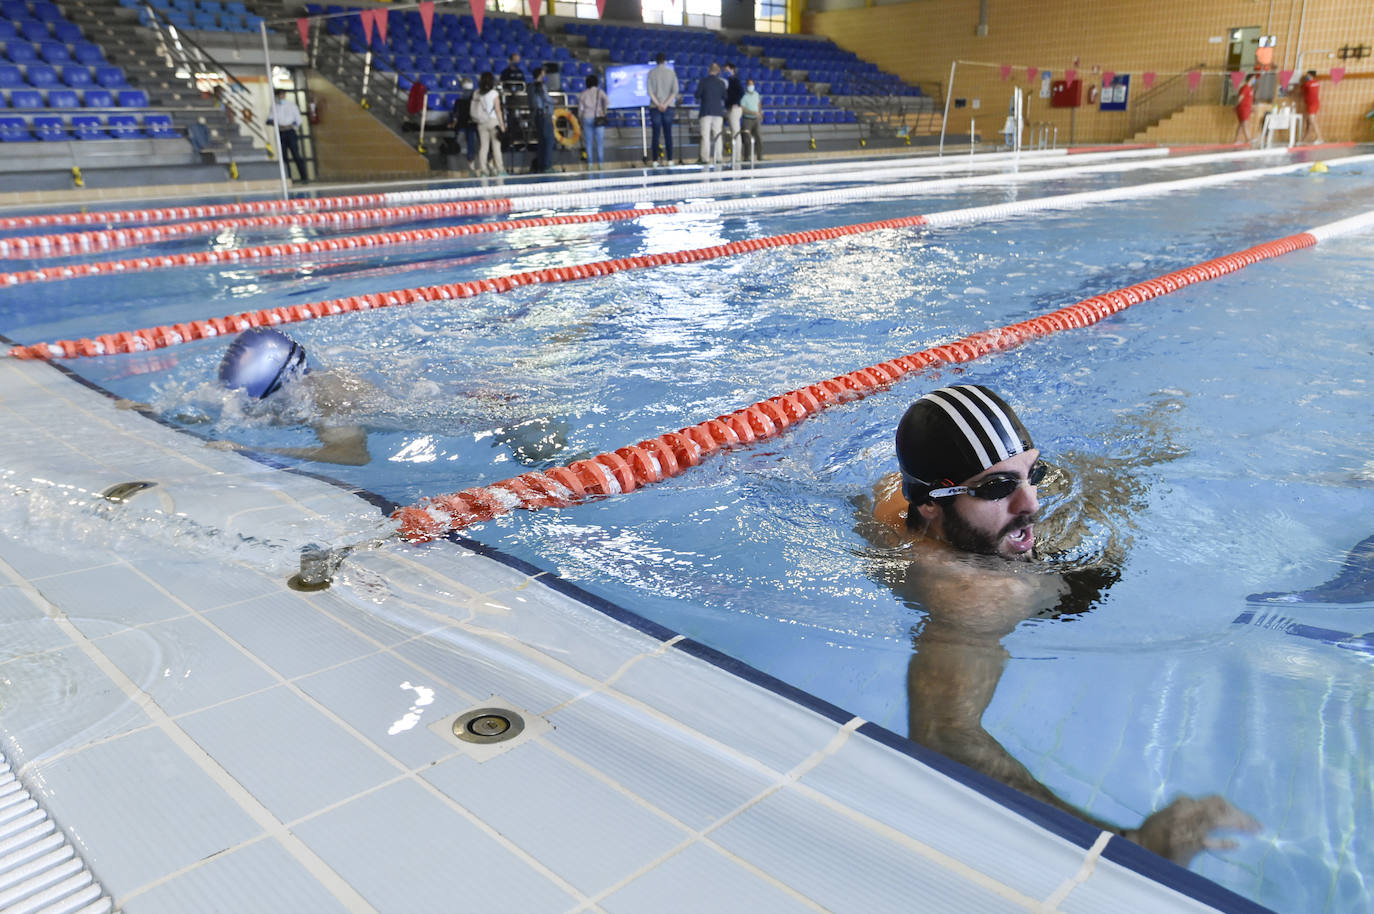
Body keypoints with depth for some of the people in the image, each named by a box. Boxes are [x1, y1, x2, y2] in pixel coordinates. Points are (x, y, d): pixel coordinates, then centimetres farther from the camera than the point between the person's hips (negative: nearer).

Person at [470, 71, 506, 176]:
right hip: (493, 121, -3)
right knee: (496, 146, 1)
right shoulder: (494, 93, -6)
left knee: (483, 146, 5)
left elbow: (474, 110, 1)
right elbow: (498, 111, -7)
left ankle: (483, 169, 3)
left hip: (481, 123, 3)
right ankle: (500, 169, 2)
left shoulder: (477, 94, 3)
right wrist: (502, 125, -4)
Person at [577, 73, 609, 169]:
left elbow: (580, 109, 5)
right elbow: (607, 101, -17)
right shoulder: (600, 91, 0)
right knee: (600, 141, 4)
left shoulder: (583, 94, 6)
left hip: (587, 118, 2)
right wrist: (604, 112, -3)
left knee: (588, 141, 6)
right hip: (598, 118, -1)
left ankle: (590, 163, 5)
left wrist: (581, 120, 16)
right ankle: (601, 162, 2)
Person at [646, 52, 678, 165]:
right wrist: (665, 104, -9)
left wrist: (658, 104, -9)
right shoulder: (671, 73, 3)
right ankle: (670, 159, 0)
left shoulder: (651, 73, 1)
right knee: (668, 134, 4)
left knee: (656, 134, 0)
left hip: (655, 106, -1)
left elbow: (650, 91, -7)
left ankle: (655, 160, -3)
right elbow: (675, 90, -4)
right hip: (669, 106, 1)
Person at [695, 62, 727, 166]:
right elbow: (724, 98, 11)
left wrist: (699, 101, 18)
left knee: (705, 135, -4)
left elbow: (697, 95, -2)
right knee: (717, 135, 7)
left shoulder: (703, 81, -4)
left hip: (706, 112, -3)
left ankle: (705, 158, -9)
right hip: (718, 112, 3)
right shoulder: (722, 82, 4)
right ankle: (718, 158, 5)